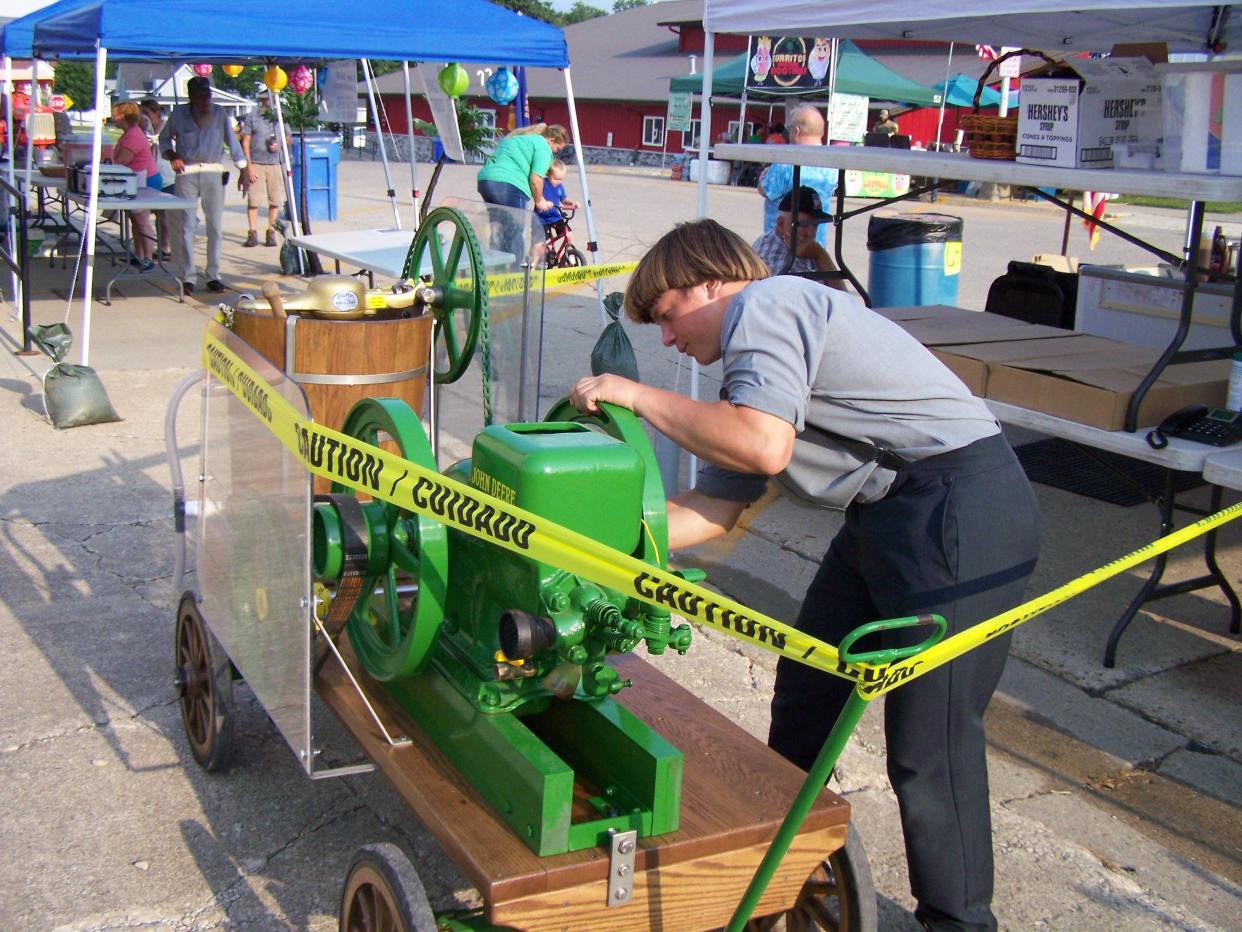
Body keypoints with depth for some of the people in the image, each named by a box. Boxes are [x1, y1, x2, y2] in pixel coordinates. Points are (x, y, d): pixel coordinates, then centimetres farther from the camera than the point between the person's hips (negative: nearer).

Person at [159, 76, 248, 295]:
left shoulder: (220, 114, 3)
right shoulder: (179, 113, 1)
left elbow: (232, 142, 9)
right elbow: (164, 137, 14)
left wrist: (244, 169, 4)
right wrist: (172, 155, -5)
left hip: (213, 172, 2)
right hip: (186, 172, -1)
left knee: (215, 225, 2)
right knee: (185, 225, -5)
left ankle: (213, 275, 10)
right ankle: (187, 277, 1)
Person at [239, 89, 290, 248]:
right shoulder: (252, 117, 1)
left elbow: (289, 138, 19)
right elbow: (245, 142, 0)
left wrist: (279, 145, -3)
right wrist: (248, 166, -7)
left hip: (275, 164, 3)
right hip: (255, 163, -3)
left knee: (275, 200, 2)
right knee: (253, 200, -4)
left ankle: (271, 232, 12)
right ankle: (253, 233, 3)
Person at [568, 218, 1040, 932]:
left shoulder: (767, 304, -9)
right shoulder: (753, 355, 20)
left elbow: (766, 447, -26)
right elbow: (714, 510, 16)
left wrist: (638, 396, -15)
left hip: (961, 506, -11)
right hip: (888, 518, 11)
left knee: (929, 743, -7)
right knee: (805, 691, 19)